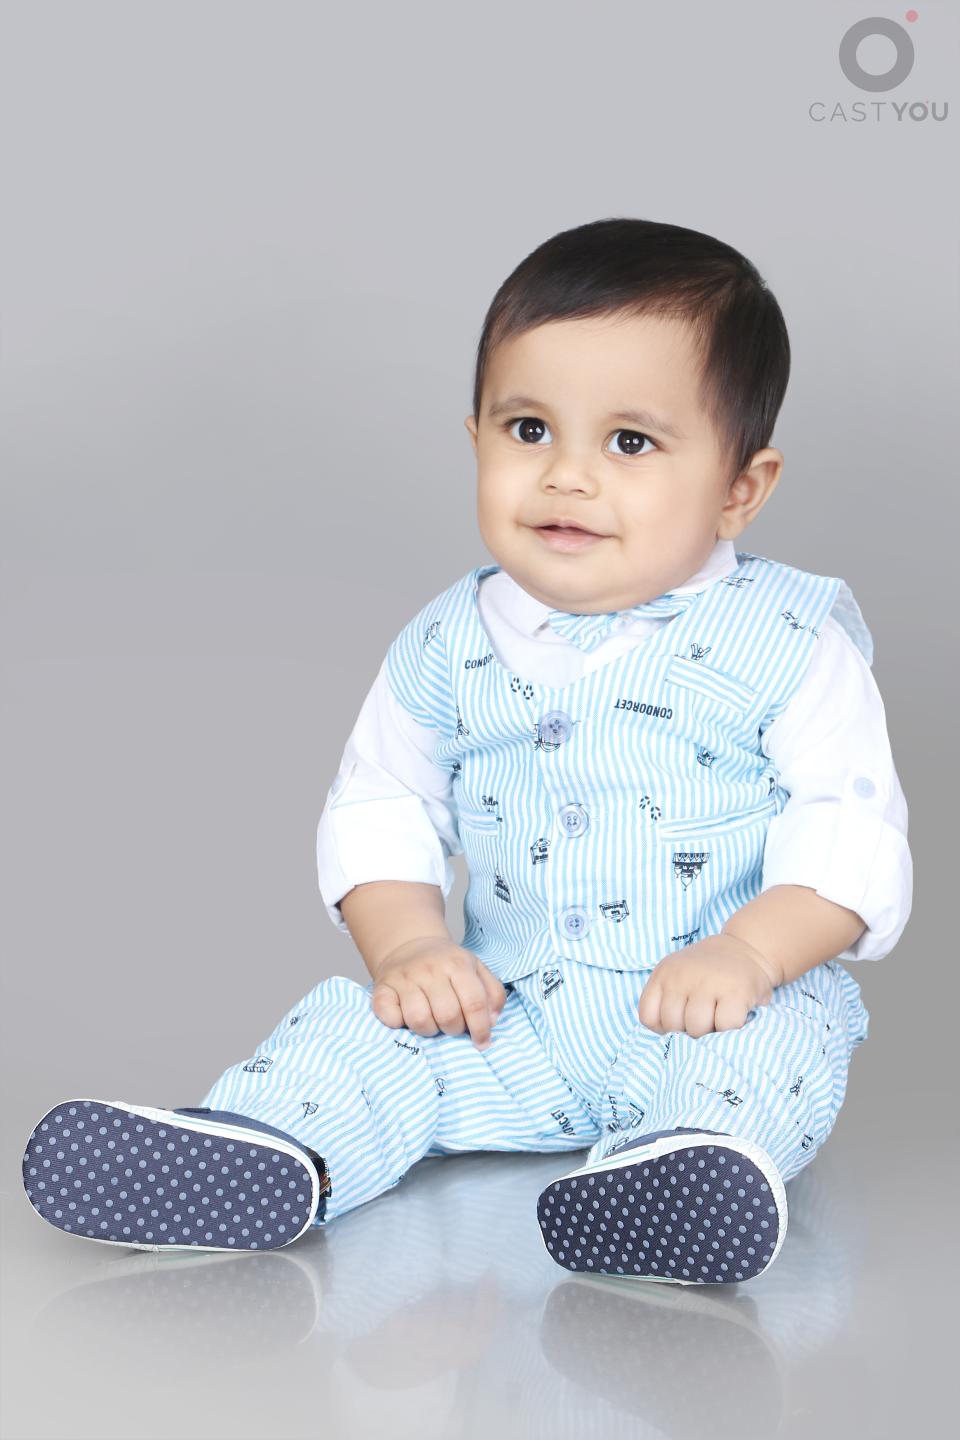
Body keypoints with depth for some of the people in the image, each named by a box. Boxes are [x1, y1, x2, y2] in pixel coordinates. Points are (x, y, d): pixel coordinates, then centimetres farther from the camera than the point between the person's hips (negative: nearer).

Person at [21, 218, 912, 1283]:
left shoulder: (785, 642, -7)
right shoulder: (450, 648, 4)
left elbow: (852, 826, -8)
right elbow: (380, 806, 9)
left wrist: (745, 956, -24)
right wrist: (409, 945, -10)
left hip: (713, 1005, -3)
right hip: (505, 1011, 3)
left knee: (776, 1039, -33)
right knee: (361, 1027, -16)